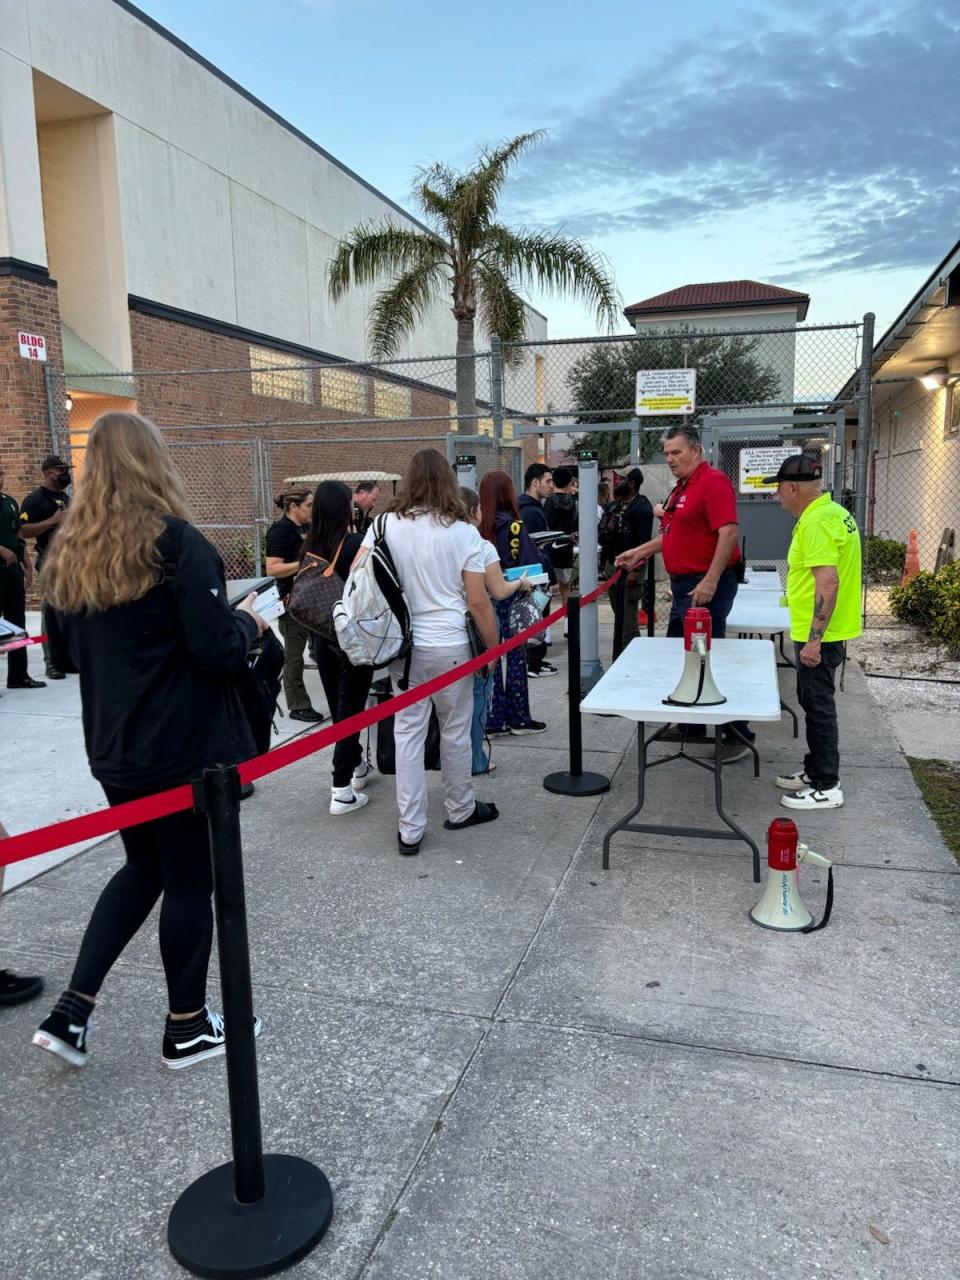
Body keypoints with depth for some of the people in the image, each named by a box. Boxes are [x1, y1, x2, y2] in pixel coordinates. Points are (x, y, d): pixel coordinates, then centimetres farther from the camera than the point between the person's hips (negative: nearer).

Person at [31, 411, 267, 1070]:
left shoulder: (68, 551, 4)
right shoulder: (178, 542, -17)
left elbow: (63, 652, 12)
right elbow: (219, 653, -20)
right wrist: (249, 622, -1)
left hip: (115, 747, 7)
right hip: (187, 746, -6)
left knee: (144, 866, 23)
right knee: (190, 879, 9)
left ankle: (72, 1011, 20)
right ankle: (188, 1027, 25)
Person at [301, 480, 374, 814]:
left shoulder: (310, 546, 1)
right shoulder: (357, 543, -15)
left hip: (322, 637, 6)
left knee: (338, 708, 18)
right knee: (350, 709, 0)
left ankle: (357, 765, 37)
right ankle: (342, 791, 1)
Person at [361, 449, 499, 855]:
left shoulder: (385, 526, 1)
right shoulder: (463, 531, -6)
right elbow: (478, 601, -7)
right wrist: (494, 647, 4)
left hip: (402, 644, 2)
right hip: (449, 646, -2)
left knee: (407, 732, 7)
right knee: (455, 730, 14)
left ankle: (410, 829, 11)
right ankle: (460, 809, 31)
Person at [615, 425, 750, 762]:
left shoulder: (713, 482, -15)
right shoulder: (681, 488, 16)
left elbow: (729, 533, -24)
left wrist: (710, 582, -28)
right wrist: (638, 552, 23)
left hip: (706, 586, -10)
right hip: (683, 583, 10)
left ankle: (737, 734, 2)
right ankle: (691, 725, 27)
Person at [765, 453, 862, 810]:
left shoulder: (816, 522, -21)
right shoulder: (833, 511, 11)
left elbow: (828, 582, -27)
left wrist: (814, 640, -25)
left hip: (819, 634, -10)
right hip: (827, 630, 10)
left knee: (818, 705, -1)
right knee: (813, 701, 19)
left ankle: (826, 787, 10)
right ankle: (816, 770, 31)